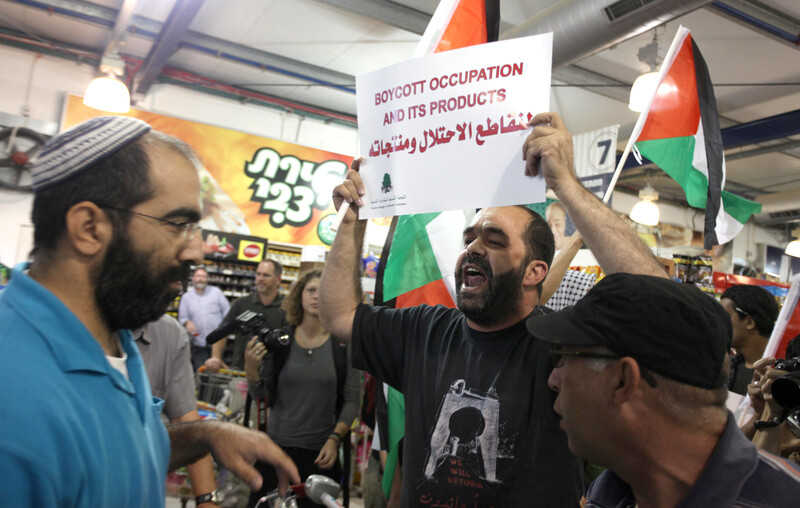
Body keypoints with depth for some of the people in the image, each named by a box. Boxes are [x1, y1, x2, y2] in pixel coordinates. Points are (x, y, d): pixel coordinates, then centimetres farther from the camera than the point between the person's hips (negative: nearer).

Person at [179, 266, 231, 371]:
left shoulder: (216, 292, 5)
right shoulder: (186, 297, 9)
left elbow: (227, 311, 6)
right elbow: (182, 317, 9)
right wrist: (187, 322, -13)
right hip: (198, 344, 1)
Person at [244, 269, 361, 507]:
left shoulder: (344, 345, -4)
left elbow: (351, 400, -1)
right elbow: (260, 394, 4)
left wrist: (334, 439, -11)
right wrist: (251, 369, -13)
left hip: (321, 452, -1)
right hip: (276, 445, 1)